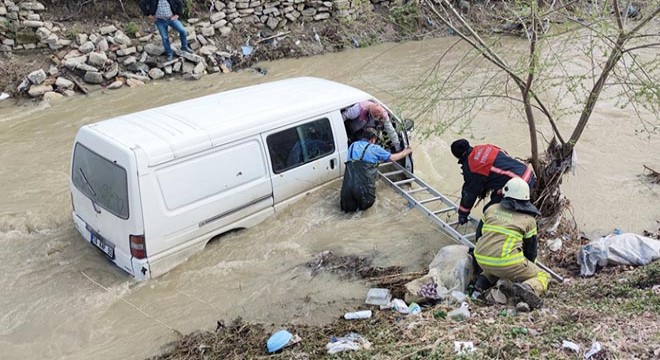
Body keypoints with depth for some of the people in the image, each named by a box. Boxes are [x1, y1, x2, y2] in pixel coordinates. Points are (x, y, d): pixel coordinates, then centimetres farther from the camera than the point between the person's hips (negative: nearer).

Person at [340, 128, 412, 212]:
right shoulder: (374, 148, 4)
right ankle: (362, 203, 1)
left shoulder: (352, 146, 17)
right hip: (364, 189, -3)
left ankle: (351, 204, 1)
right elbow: (392, 158, 16)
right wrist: (405, 152, 38)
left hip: (348, 188, 3)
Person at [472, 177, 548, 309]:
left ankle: (485, 279, 11)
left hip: (481, 259, 5)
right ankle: (527, 288, -22)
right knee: (543, 277, 10)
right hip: (506, 262, -5)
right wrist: (528, 267, 35)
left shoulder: (491, 209, 16)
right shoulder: (529, 219, 7)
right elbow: (531, 249, 15)